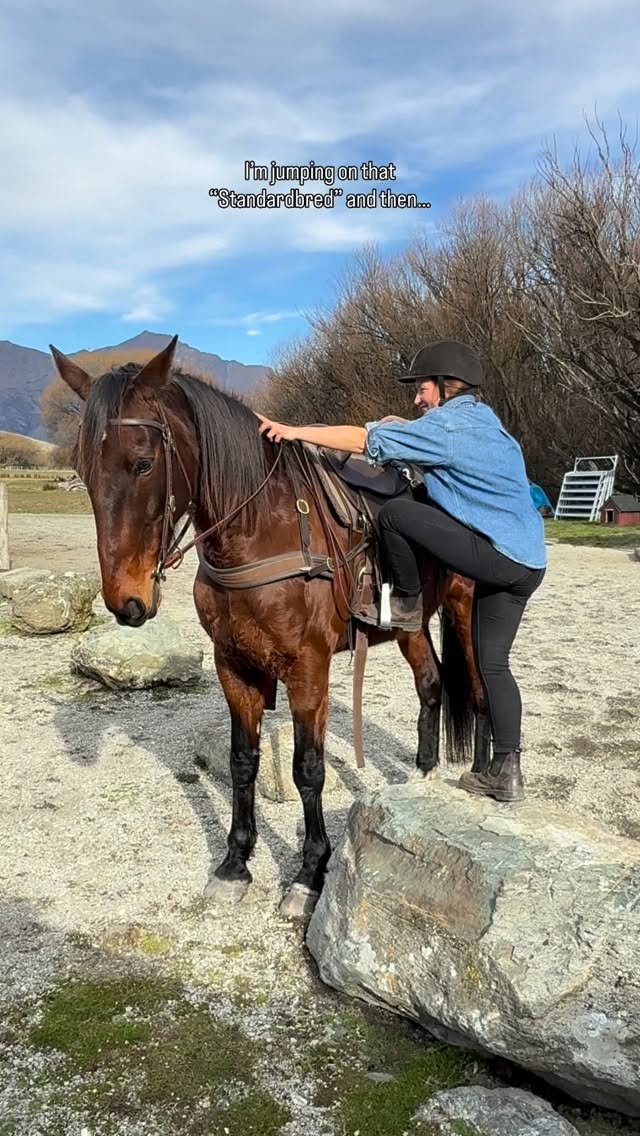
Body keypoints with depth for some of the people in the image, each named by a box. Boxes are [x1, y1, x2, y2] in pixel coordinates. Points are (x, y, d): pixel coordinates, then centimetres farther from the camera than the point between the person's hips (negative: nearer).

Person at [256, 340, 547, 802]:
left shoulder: (448, 425, -11)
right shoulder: (481, 420, 17)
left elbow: (365, 440, -17)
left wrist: (295, 431, -17)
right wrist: (404, 428, 17)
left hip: (498, 558, -10)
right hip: (528, 562, 10)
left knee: (395, 513, -10)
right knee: (492, 662, 12)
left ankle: (407, 605, 8)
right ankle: (507, 772, 14)